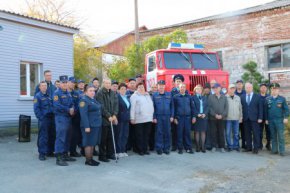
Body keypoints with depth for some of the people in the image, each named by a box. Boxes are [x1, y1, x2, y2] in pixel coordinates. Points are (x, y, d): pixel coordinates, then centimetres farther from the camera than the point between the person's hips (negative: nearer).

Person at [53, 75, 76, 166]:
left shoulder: (68, 93, 16)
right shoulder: (57, 93, -8)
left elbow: (72, 104, 15)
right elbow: (57, 106, -18)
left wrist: (72, 109, -7)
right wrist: (68, 110, -15)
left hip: (68, 117, 8)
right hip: (60, 118, -8)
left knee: (66, 137, 13)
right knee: (60, 137, -8)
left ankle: (65, 154, 23)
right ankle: (59, 157, -6)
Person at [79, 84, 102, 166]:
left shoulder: (94, 100, 16)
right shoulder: (84, 100, -11)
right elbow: (83, 114, -18)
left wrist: (99, 123, 19)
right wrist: (86, 126, -23)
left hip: (97, 125, 9)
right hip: (89, 125, -9)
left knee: (93, 143, 13)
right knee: (89, 143, -3)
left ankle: (91, 158, 21)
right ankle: (88, 160, 5)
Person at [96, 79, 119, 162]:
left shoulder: (113, 93, 10)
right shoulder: (100, 93, -9)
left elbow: (116, 104, 8)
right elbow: (102, 106, -14)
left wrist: (114, 115, -5)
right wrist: (108, 116, -16)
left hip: (111, 118, 6)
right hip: (103, 119, -6)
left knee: (110, 137, 11)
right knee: (103, 138, 1)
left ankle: (110, 153, 22)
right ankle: (102, 156, 9)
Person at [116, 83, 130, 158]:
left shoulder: (127, 97, 15)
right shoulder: (117, 97, -8)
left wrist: (129, 117, 13)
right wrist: (116, 118, -19)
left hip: (126, 119, 7)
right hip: (120, 119, -7)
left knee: (125, 135, 10)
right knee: (119, 135, 0)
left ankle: (123, 150, 19)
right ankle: (118, 151, 9)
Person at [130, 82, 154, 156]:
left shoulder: (148, 95, 18)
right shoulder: (134, 96, -1)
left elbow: (151, 106, 20)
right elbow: (132, 108, -7)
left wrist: (153, 116, 14)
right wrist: (132, 118, -13)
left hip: (148, 119, 6)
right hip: (139, 120, -5)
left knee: (146, 135, 9)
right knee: (139, 135, 1)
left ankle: (145, 149, 18)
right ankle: (140, 150, 9)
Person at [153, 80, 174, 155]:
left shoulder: (169, 95, 7)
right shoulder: (154, 95, 3)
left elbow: (172, 106, 7)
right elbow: (152, 107, 2)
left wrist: (172, 116, 0)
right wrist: (154, 117, -5)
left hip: (167, 116, 1)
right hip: (158, 117, -1)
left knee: (167, 132, 4)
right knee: (159, 132, 1)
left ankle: (167, 148, 14)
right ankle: (159, 148, 9)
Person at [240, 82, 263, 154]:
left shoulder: (257, 97, 2)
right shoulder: (242, 97, 9)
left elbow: (260, 108, 0)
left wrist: (260, 118, -6)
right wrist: (241, 116, 0)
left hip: (254, 118, -2)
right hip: (246, 118, 2)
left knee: (255, 133, 0)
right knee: (247, 133, 6)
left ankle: (256, 148, 6)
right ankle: (249, 147, 15)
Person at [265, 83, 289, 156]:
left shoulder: (282, 99, -1)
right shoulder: (268, 99, 5)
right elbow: (266, 110, 9)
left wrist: (286, 117, -8)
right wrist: (266, 119, 8)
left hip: (279, 120, -3)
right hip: (271, 120, 3)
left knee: (281, 136, -2)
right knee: (273, 136, 10)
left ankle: (282, 151, 3)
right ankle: (274, 150, 19)